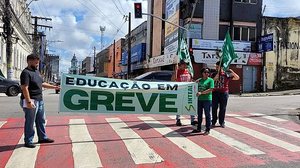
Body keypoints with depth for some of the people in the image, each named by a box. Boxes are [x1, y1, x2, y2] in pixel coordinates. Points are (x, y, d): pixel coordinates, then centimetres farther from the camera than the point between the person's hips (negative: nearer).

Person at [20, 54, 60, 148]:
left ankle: (42, 137, 28)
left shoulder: (36, 71, 15)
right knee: (30, 122, -1)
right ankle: (28, 141, 10)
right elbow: (24, 88, -21)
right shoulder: (26, 73, -14)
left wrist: (54, 87, 20)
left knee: (41, 120, 16)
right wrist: (29, 102, -26)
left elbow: (42, 84, 25)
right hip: (31, 101, -9)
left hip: (39, 100, 9)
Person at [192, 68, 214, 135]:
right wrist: (196, 82, 0)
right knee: (199, 114, 13)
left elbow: (210, 89, -13)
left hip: (207, 99, -5)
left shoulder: (210, 80, -3)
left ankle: (207, 129, 10)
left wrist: (201, 93, -17)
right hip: (199, 99, 5)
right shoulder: (200, 80, 13)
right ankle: (198, 128, 24)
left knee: (207, 114, 1)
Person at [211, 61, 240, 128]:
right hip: (215, 92, 1)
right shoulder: (214, 74, 9)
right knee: (214, 108, 2)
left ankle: (222, 122, 14)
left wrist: (232, 72, -12)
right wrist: (218, 72, -13)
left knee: (223, 108, 4)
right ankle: (213, 122, 13)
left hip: (224, 93, -1)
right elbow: (213, 80, -9)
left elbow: (237, 78, 1)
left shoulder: (226, 74, 2)